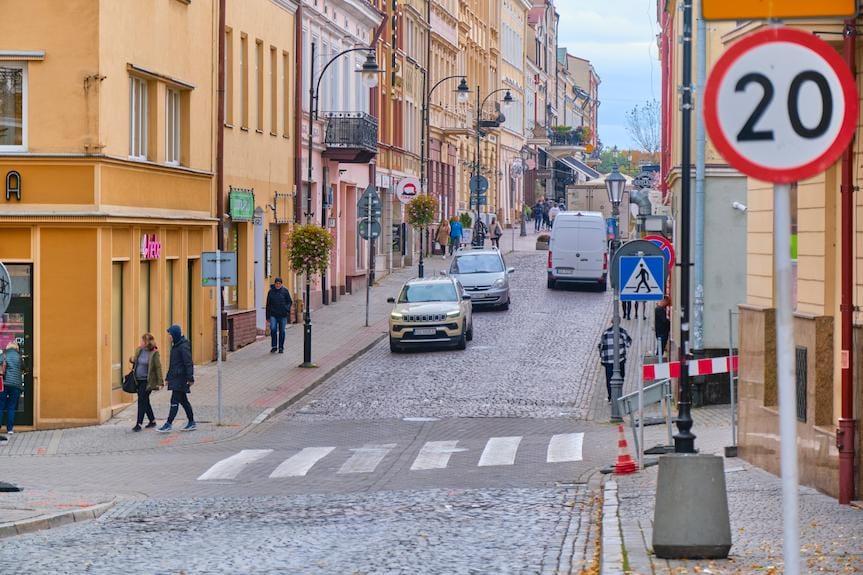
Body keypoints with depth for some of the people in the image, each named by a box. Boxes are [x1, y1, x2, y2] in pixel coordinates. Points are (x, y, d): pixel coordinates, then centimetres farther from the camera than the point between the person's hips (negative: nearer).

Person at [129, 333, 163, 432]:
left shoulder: (154, 353, -13)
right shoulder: (139, 350, 7)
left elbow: (158, 368, -12)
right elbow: (135, 360, 23)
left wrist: (159, 382, -14)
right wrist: (132, 360, -2)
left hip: (147, 381, -7)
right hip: (139, 380, 7)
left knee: (142, 401, -10)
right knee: (145, 401, 14)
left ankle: (139, 424, -9)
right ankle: (152, 421, 28)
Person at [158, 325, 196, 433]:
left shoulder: (183, 346, -15)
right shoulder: (175, 346, 15)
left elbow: (188, 363, -19)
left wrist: (190, 378, -23)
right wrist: (168, 377, 24)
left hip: (181, 378, -10)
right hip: (175, 377, 10)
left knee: (175, 401, -9)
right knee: (183, 400, 12)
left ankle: (169, 424, -10)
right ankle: (192, 423, 18)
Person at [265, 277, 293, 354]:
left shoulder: (285, 291, 1)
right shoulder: (271, 292, 5)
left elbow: (290, 301, 5)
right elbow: (268, 304, 10)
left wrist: (287, 309, -15)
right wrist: (268, 316, 9)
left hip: (283, 315, -1)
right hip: (273, 314, 1)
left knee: (282, 331, 4)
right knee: (273, 329, -14)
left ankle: (281, 348, 14)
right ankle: (274, 346, -1)